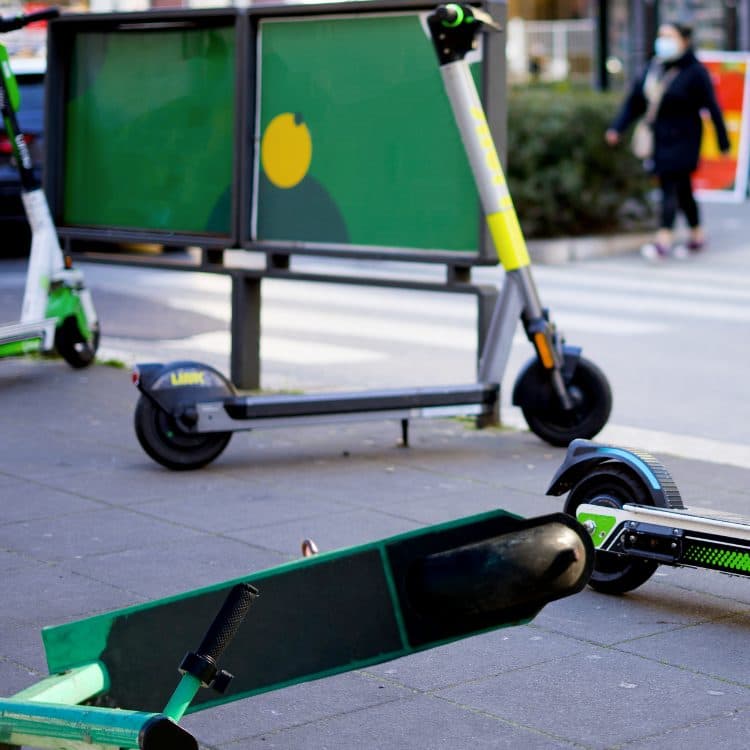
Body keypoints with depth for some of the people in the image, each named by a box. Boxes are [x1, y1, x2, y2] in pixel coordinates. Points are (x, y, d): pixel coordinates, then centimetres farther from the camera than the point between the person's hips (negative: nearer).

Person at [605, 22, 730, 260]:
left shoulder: (695, 72, -10)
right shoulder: (654, 67, 8)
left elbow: (712, 107, -8)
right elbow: (635, 100, 8)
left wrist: (723, 142, -6)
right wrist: (617, 128, -2)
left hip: (683, 138, -6)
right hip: (661, 137, 6)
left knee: (670, 186, -12)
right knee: (682, 188, 14)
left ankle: (663, 241, -14)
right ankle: (697, 236, 25)